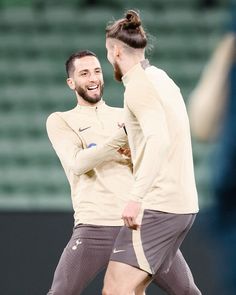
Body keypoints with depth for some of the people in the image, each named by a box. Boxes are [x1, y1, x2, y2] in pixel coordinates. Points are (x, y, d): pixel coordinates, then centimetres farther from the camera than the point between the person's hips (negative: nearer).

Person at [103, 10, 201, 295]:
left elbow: (160, 139, -27)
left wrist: (136, 196, -34)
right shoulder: (161, 78, 18)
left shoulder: (139, 86, -11)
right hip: (184, 204, 10)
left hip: (158, 206, -10)